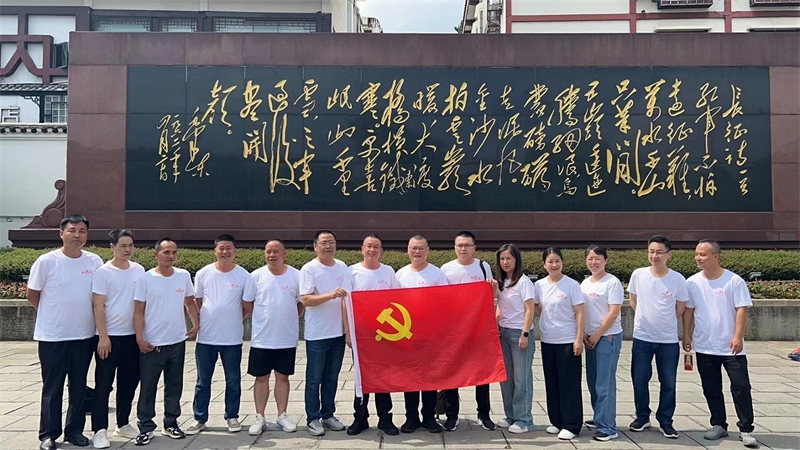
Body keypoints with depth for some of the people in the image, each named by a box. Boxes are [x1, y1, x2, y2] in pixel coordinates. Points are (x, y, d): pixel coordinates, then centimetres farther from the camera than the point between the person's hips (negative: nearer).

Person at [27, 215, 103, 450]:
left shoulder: (95, 262, -2)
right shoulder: (46, 261, -10)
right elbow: (32, 295, 0)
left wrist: (80, 315, 5)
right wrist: (54, 314, 6)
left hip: (84, 335, 3)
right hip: (52, 336, -3)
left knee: (79, 387, 13)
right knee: (52, 388, 7)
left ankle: (75, 430, 26)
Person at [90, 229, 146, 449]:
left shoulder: (139, 270, 5)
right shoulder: (103, 272, -8)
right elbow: (98, 306, -11)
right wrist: (103, 336, -15)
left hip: (132, 335, 5)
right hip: (109, 336, -5)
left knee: (129, 382, 13)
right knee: (103, 384, 2)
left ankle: (123, 424, 26)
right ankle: (100, 430, 10)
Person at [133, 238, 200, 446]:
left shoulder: (184, 276, 1)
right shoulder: (146, 278, -7)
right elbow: (139, 311, -6)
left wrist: (196, 324, 3)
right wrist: (140, 338, -11)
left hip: (177, 342, 3)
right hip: (151, 343, -3)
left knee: (174, 386, 12)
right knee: (148, 387, 5)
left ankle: (171, 424, 25)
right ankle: (146, 428, 17)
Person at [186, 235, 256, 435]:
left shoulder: (244, 276, -6)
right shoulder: (203, 274, -2)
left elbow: (247, 306, 3)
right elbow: (197, 302, 9)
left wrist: (232, 320, 9)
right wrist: (210, 320, 7)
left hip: (232, 338, -1)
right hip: (206, 337, 1)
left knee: (233, 381, 10)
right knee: (203, 381, 10)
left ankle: (232, 417, 24)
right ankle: (199, 419, 22)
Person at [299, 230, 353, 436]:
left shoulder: (342, 267, 4)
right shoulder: (309, 269, -9)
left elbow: (347, 298, 4)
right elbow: (305, 300, -15)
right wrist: (331, 295, -28)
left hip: (338, 333, 5)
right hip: (317, 334, -4)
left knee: (332, 378, 15)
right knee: (314, 379, 6)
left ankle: (328, 415, 26)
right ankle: (313, 418, 16)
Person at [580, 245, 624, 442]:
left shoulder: (612, 282, -10)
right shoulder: (584, 284, 10)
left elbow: (614, 312, -15)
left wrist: (597, 335, -12)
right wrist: (583, 334, 1)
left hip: (608, 337, -7)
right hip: (590, 338, 7)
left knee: (604, 382, -6)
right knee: (593, 381, 12)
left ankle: (608, 427, 1)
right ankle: (599, 419, 26)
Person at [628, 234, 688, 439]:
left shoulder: (678, 279, -9)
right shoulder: (638, 275, -6)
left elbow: (680, 309, 3)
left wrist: (663, 322, 9)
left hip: (668, 340, -1)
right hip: (642, 338, 1)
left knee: (668, 383, 8)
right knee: (639, 381, 8)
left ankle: (665, 421, 23)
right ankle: (642, 417, 26)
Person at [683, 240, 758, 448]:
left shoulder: (734, 281, -9)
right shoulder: (692, 282, 1)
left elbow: (742, 309, -10)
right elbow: (688, 310, 7)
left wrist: (738, 336, -17)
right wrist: (686, 335, 4)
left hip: (731, 347, -3)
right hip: (704, 347, 3)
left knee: (741, 387, 1)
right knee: (711, 390, 11)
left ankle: (746, 430, 12)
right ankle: (719, 425, 25)